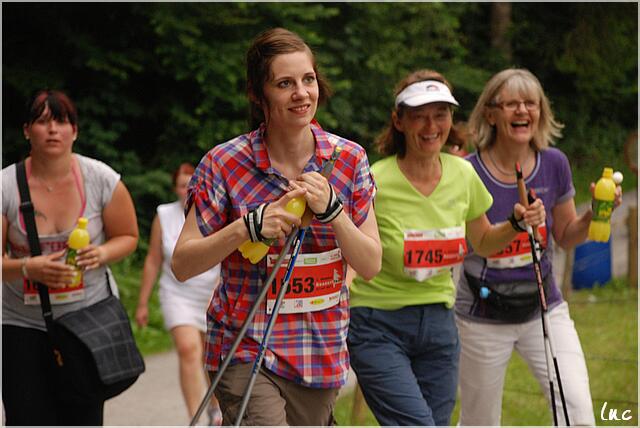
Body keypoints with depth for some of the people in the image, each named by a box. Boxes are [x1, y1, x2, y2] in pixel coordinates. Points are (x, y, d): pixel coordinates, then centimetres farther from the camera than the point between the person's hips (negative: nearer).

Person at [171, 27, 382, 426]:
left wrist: (331, 209, -17)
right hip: (246, 351, -4)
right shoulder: (224, 164, -8)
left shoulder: (349, 159, 0)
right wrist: (248, 226, -21)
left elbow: (371, 265, -1)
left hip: (322, 352, 4)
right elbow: (182, 265, -7)